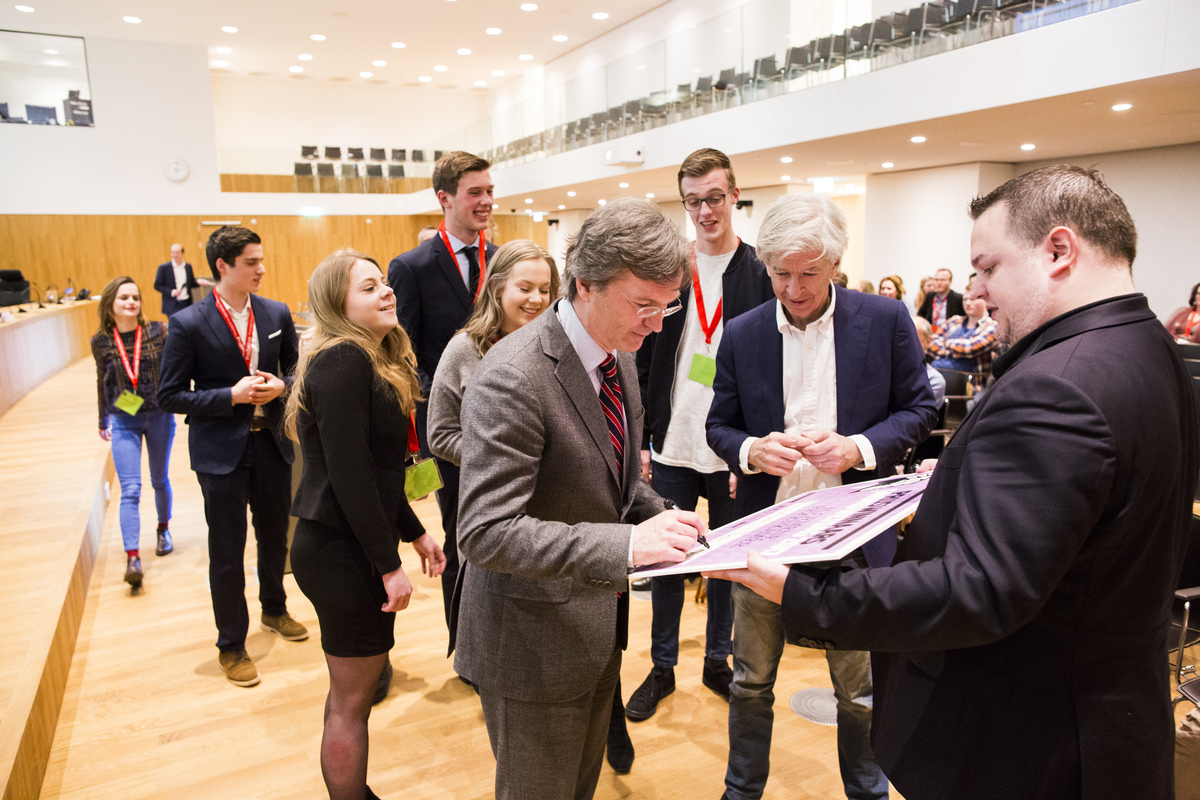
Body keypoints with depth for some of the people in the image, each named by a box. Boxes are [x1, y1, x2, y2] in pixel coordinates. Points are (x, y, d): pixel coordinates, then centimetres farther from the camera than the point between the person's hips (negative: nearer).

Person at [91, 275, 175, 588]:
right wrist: (103, 420, 19)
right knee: (130, 490, -9)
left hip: (159, 415, 0)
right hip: (123, 421, 0)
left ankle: (163, 530, 40)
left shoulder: (158, 332, -8)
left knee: (160, 480, 17)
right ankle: (132, 558, -11)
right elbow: (102, 381, 11)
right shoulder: (101, 341, -3)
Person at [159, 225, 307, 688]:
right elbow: (170, 395, -10)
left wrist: (280, 386, -11)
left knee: (275, 536, 20)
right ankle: (231, 645, 25)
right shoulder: (188, 324, -12)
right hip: (221, 451, -4)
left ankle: (274, 610, 45)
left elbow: (296, 368, 12)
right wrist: (232, 395, -21)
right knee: (227, 553, 6)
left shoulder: (277, 314, 0)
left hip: (271, 443, 4)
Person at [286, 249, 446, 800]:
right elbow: (348, 475, -23)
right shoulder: (343, 361, -18)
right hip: (342, 552, -10)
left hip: (345, 546, 10)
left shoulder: (369, 361, 12)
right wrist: (389, 565, -20)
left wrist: (414, 533, 18)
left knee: (350, 691, 22)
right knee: (351, 701, 5)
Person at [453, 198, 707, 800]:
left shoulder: (618, 357, 2)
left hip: (600, 625, 8)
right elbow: (486, 534, -31)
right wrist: (627, 544, -37)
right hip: (534, 640, -8)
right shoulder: (512, 378, -27)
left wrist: (661, 518, -5)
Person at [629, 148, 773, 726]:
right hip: (670, 447, 1)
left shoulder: (761, 275, -3)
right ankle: (662, 666, 29)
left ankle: (718, 660, 35)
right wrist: (638, 440, 0)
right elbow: (641, 362, 4)